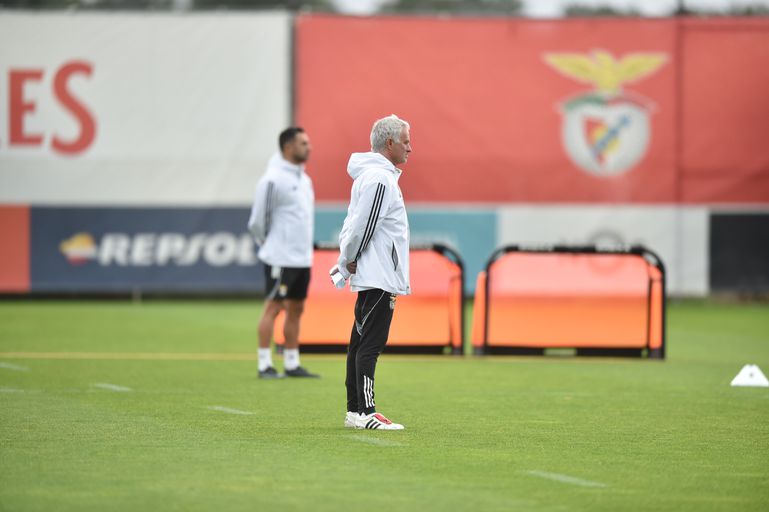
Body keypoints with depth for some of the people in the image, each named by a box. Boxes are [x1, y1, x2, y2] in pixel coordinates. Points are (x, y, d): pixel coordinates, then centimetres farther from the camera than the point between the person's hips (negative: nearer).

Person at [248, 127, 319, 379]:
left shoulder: (303, 178, 14)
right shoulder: (273, 180, -14)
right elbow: (257, 221, -10)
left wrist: (305, 248, 16)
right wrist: (271, 247, 1)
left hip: (303, 258, 8)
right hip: (281, 259, -8)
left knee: (296, 309, 9)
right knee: (273, 308, -6)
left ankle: (292, 364, 14)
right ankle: (265, 365, -3)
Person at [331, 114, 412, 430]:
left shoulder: (371, 176, 18)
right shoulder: (379, 179, -15)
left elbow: (355, 224, 20)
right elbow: (362, 226, -19)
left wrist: (346, 261, 11)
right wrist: (350, 260, -5)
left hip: (372, 277, 10)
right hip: (379, 277, -10)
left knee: (362, 343, 11)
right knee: (369, 344, -11)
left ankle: (355, 410, 15)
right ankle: (365, 412, -12)